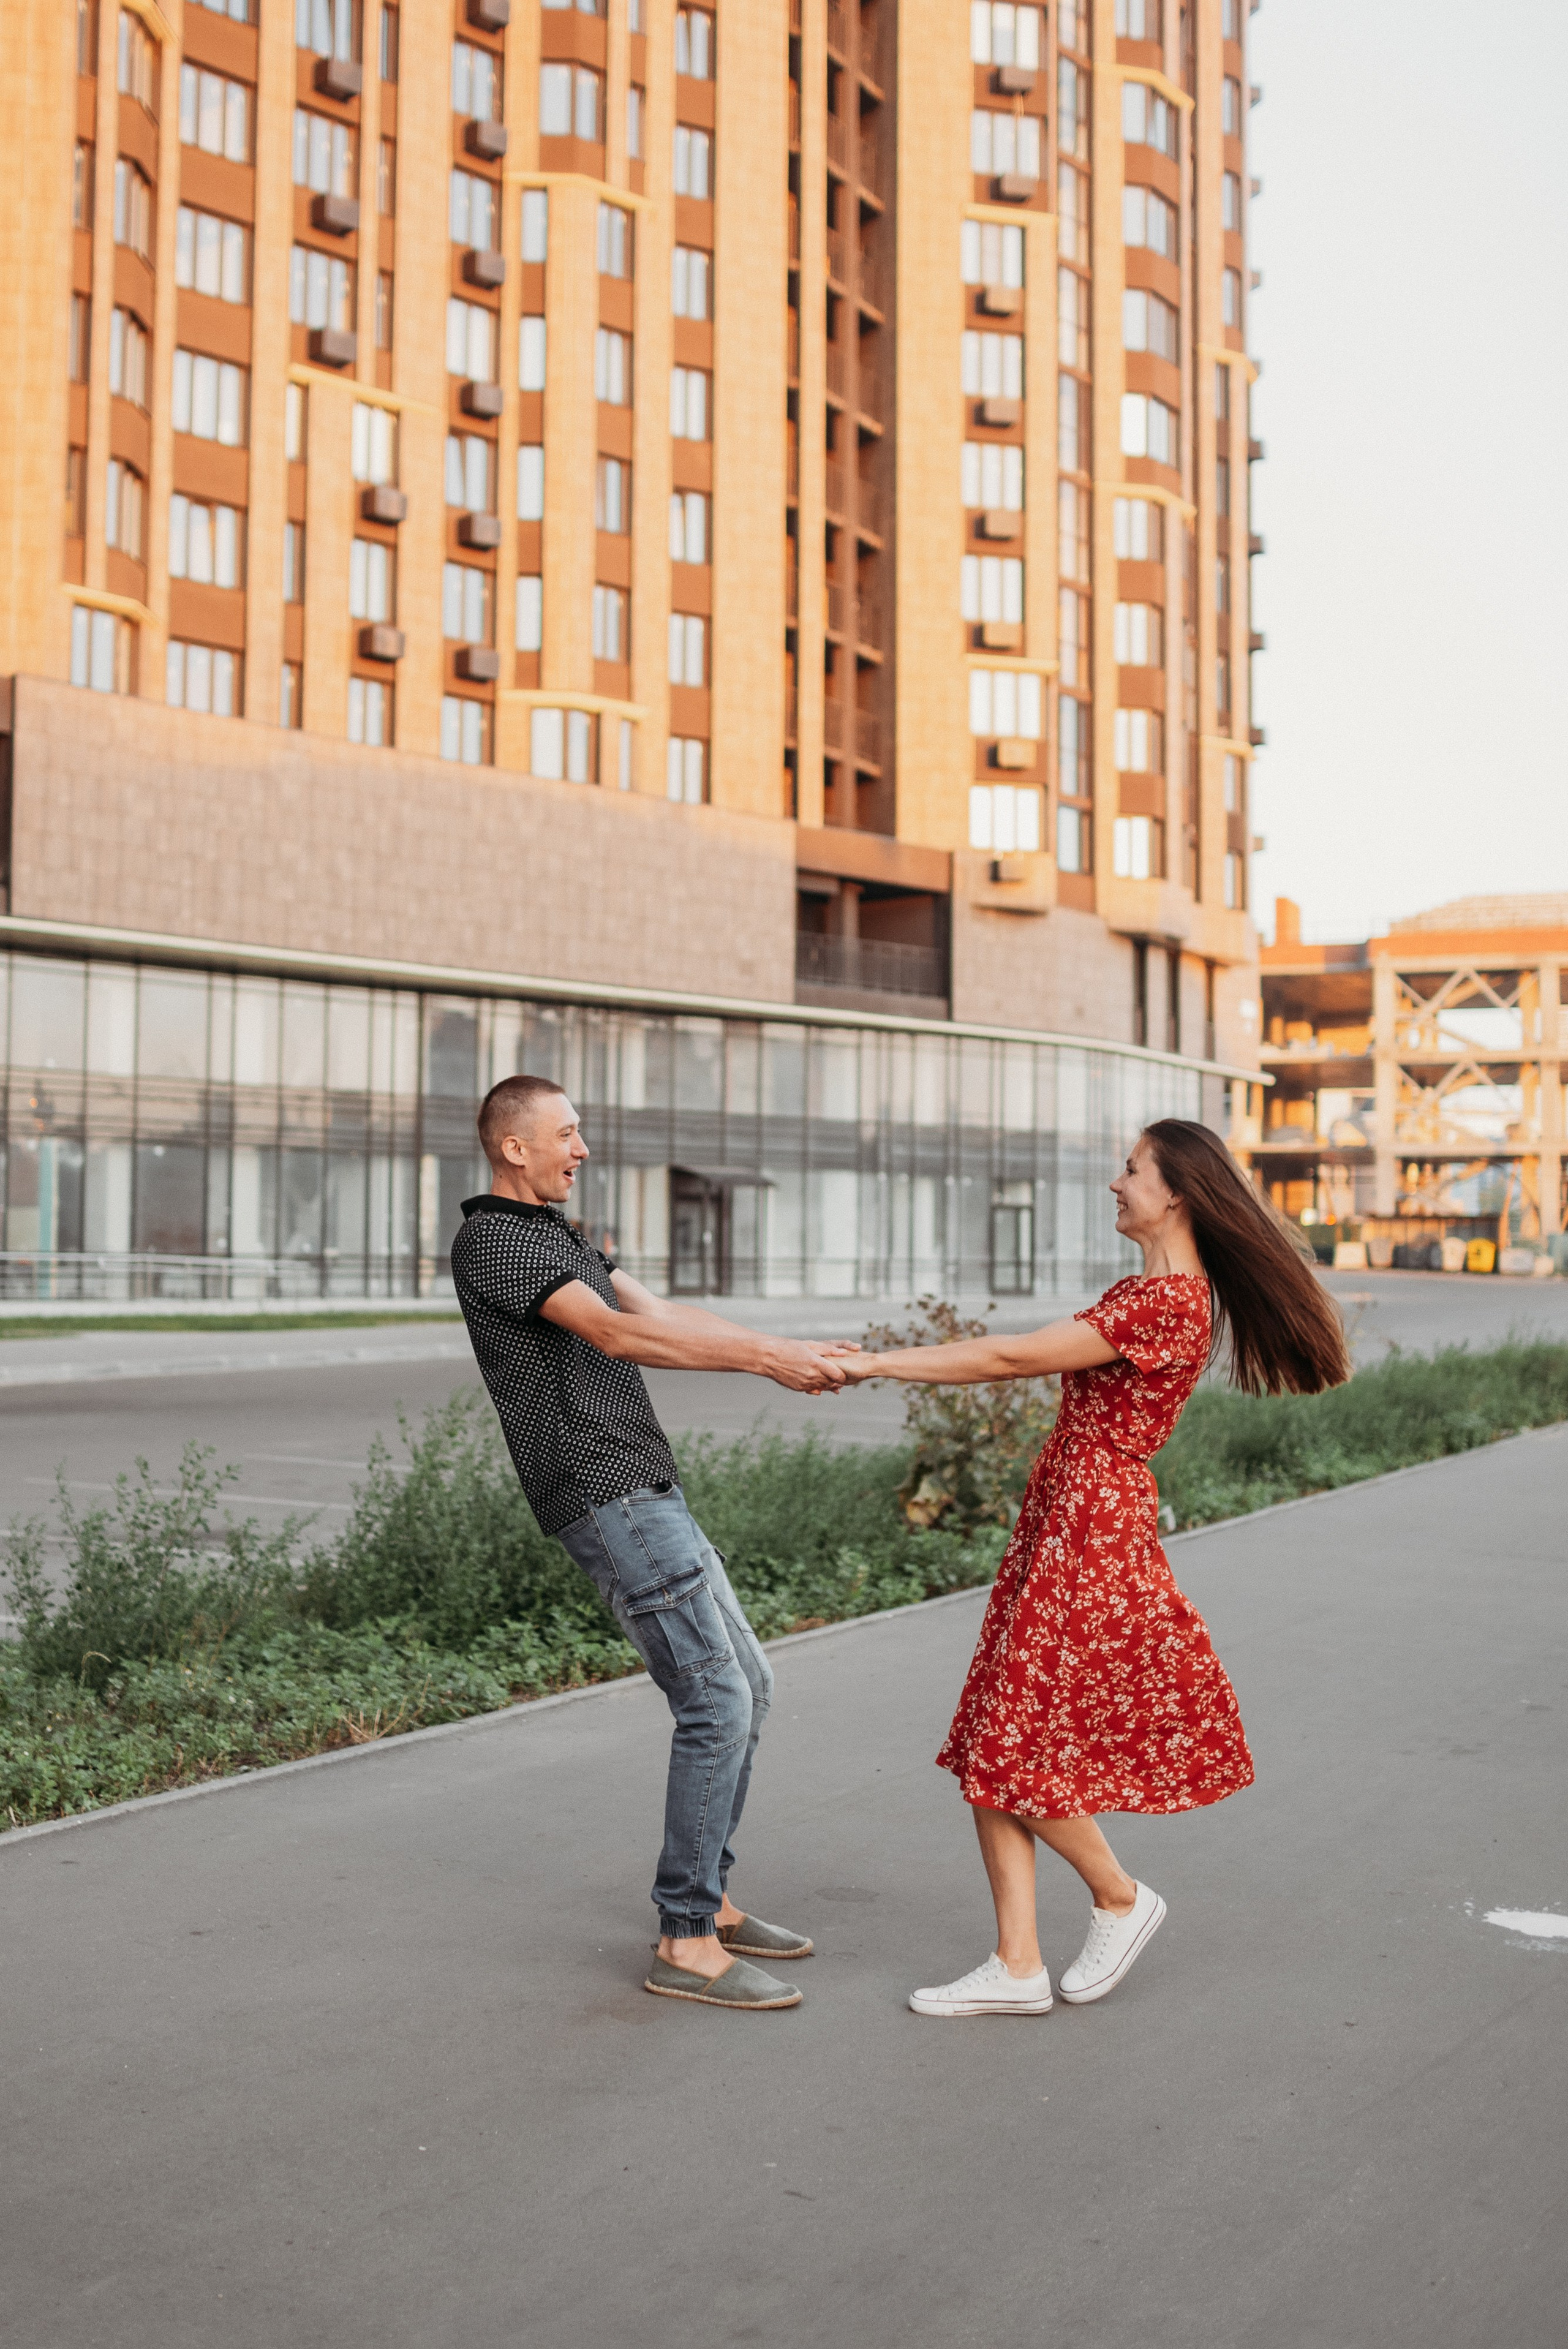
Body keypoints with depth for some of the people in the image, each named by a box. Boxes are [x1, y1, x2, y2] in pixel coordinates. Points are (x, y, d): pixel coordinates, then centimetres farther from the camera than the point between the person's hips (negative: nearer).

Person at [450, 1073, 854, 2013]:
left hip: (647, 1490, 10)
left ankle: (710, 1898, 22)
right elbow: (618, 1335, -21)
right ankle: (688, 1943, -5)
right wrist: (765, 1359, -23)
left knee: (748, 1685, 13)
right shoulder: (491, 1241, -10)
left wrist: (792, 1351, 1)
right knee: (717, 1702, -11)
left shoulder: (557, 1236, 22)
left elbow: (666, 1314, 13)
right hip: (608, 1499, -10)